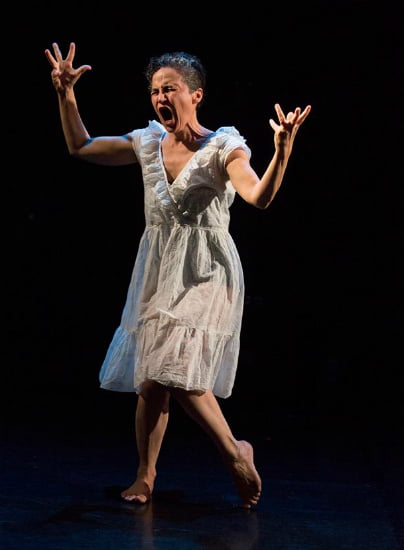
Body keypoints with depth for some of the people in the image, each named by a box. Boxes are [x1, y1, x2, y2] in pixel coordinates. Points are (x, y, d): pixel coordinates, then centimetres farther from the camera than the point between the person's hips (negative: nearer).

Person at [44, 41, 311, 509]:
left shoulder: (222, 147, -8)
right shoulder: (148, 142, 8)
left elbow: (260, 196, -24)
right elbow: (81, 147, 16)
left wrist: (283, 149, -39)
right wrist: (66, 94, 8)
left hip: (205, 273, -5)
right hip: (158, 272, 6)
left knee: (179, 370, -17)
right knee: (151, 378, 7)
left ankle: (235, 452, 5)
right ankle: (145, 476, 21)